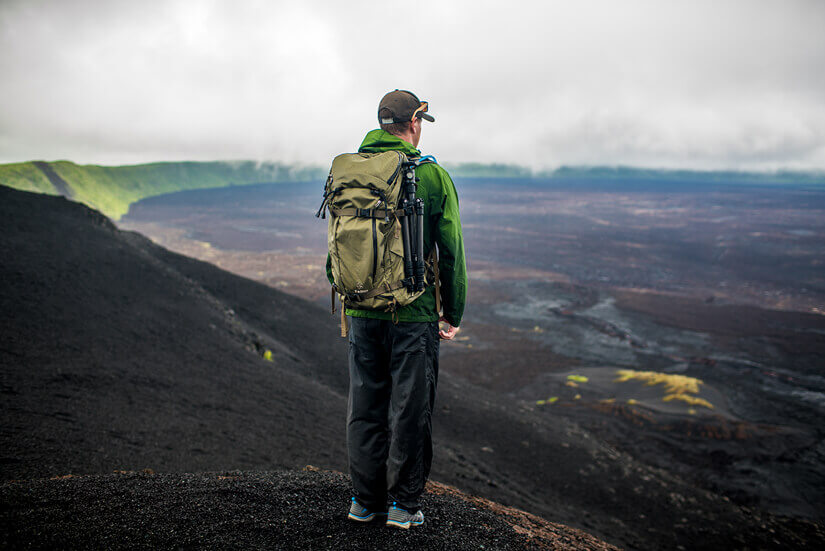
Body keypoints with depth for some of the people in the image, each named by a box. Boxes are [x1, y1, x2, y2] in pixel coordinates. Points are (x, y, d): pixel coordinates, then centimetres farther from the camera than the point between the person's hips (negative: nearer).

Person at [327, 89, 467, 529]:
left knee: (364, 407, 14)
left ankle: (364, 500, 25)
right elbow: (451, 250, -7)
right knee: (409, 409, 8)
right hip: (413, 314, -4)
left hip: (362, 312, 4)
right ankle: (403, 504, 18)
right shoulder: (432, 175, -7)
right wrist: (453, 314, 2)